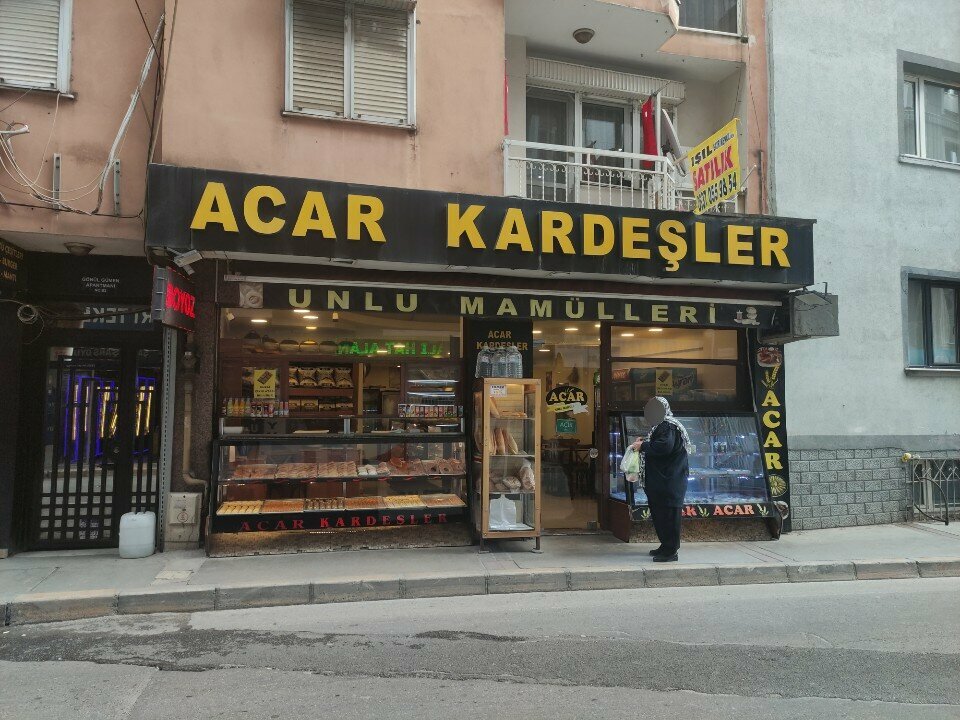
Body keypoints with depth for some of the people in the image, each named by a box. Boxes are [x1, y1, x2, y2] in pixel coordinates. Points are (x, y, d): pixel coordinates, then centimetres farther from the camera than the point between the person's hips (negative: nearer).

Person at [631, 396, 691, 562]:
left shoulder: (668, 426, -14)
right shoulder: (661, 426, 18)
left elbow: (664, 446, -28)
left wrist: (643, 446, -17)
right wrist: (644, 441, 13)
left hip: (669, 481, -11)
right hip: (660, 481, 11)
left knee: (668, 514, -7)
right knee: (658, 514, 16)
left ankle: (670, 551, -2)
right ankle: (665, 547, 25)